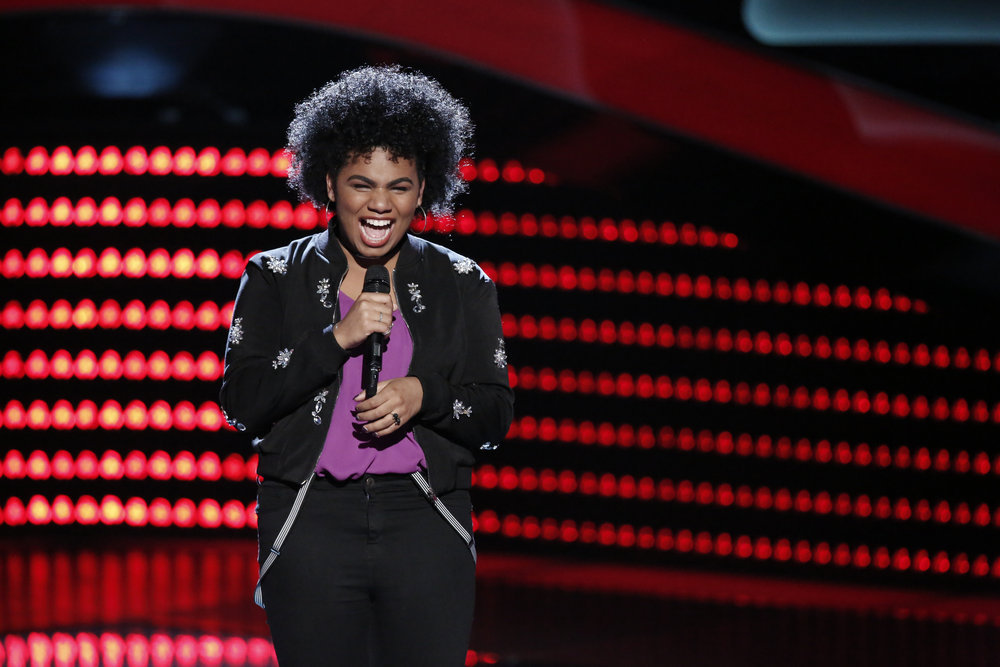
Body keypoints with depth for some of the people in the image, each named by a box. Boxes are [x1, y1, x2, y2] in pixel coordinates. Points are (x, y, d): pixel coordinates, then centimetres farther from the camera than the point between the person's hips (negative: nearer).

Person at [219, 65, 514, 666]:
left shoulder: (463, 285, 10)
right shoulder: (276, 278, 7)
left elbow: (496, 415, 10)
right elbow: (241, 402, -2)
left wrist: (424, 395, -10)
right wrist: (337, 338, -12)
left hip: (427, 526, 1)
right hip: (313, 522, -1)